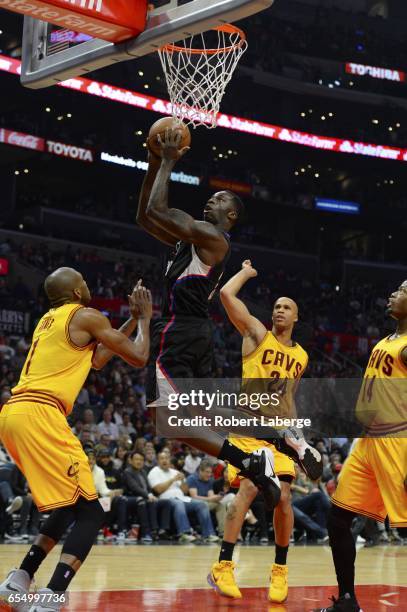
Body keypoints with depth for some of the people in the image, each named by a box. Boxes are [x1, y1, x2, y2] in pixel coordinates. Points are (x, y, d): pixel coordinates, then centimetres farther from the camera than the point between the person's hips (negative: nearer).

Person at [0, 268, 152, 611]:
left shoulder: (49, 321, 27)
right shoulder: (86, 316, 2)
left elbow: (97, 360, 37)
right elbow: (138, 358, 5)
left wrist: (133, 319, 37)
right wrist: (145, 318, 20)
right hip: (39, 413, -9)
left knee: (70, 507, 22)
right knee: (90, 512, -7)